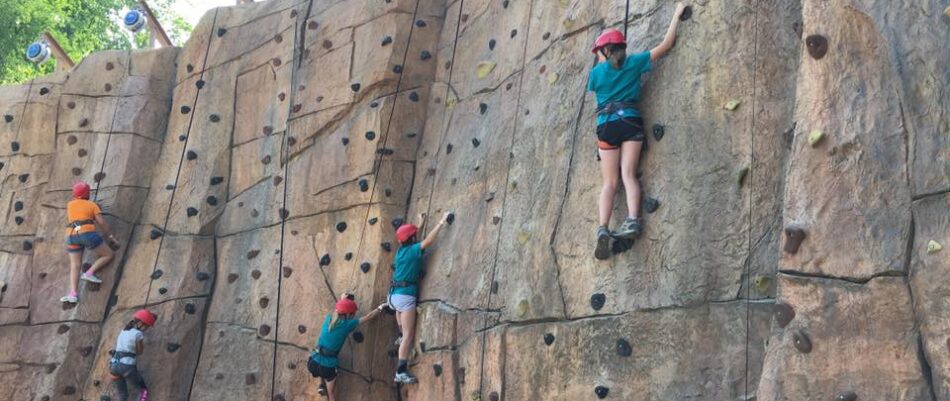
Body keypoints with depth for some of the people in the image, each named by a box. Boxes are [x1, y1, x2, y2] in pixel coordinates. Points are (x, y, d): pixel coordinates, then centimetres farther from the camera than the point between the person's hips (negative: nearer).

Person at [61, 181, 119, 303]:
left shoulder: (70, 204, 23)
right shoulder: (92, 205, 14)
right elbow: (102, 222, 4)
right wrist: (111, 237, 7)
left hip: (72, 236, 4)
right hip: (88, 234, -4)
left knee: (75, 266, 2)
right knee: (108, 255, 8)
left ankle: (73, 294, -14)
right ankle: (90, 273, -9)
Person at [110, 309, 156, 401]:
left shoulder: (123, 332, 18)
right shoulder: (138, 334, -3)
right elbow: (139, 352, 4)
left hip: (114, 365, 7)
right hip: (127, 366, -7)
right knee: (144, 389, 16)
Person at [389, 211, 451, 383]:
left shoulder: (401, 250, 13)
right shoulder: (412, 250, -9)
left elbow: (409, 238, 33)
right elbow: (428, 240, -18)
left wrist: (421, 224, 39)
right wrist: (442, 222, -11)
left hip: (394, 294, 8)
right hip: (405, 296, -8)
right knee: (409, 335, -8)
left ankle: (401, 335, 45)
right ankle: (401, 372, -13)